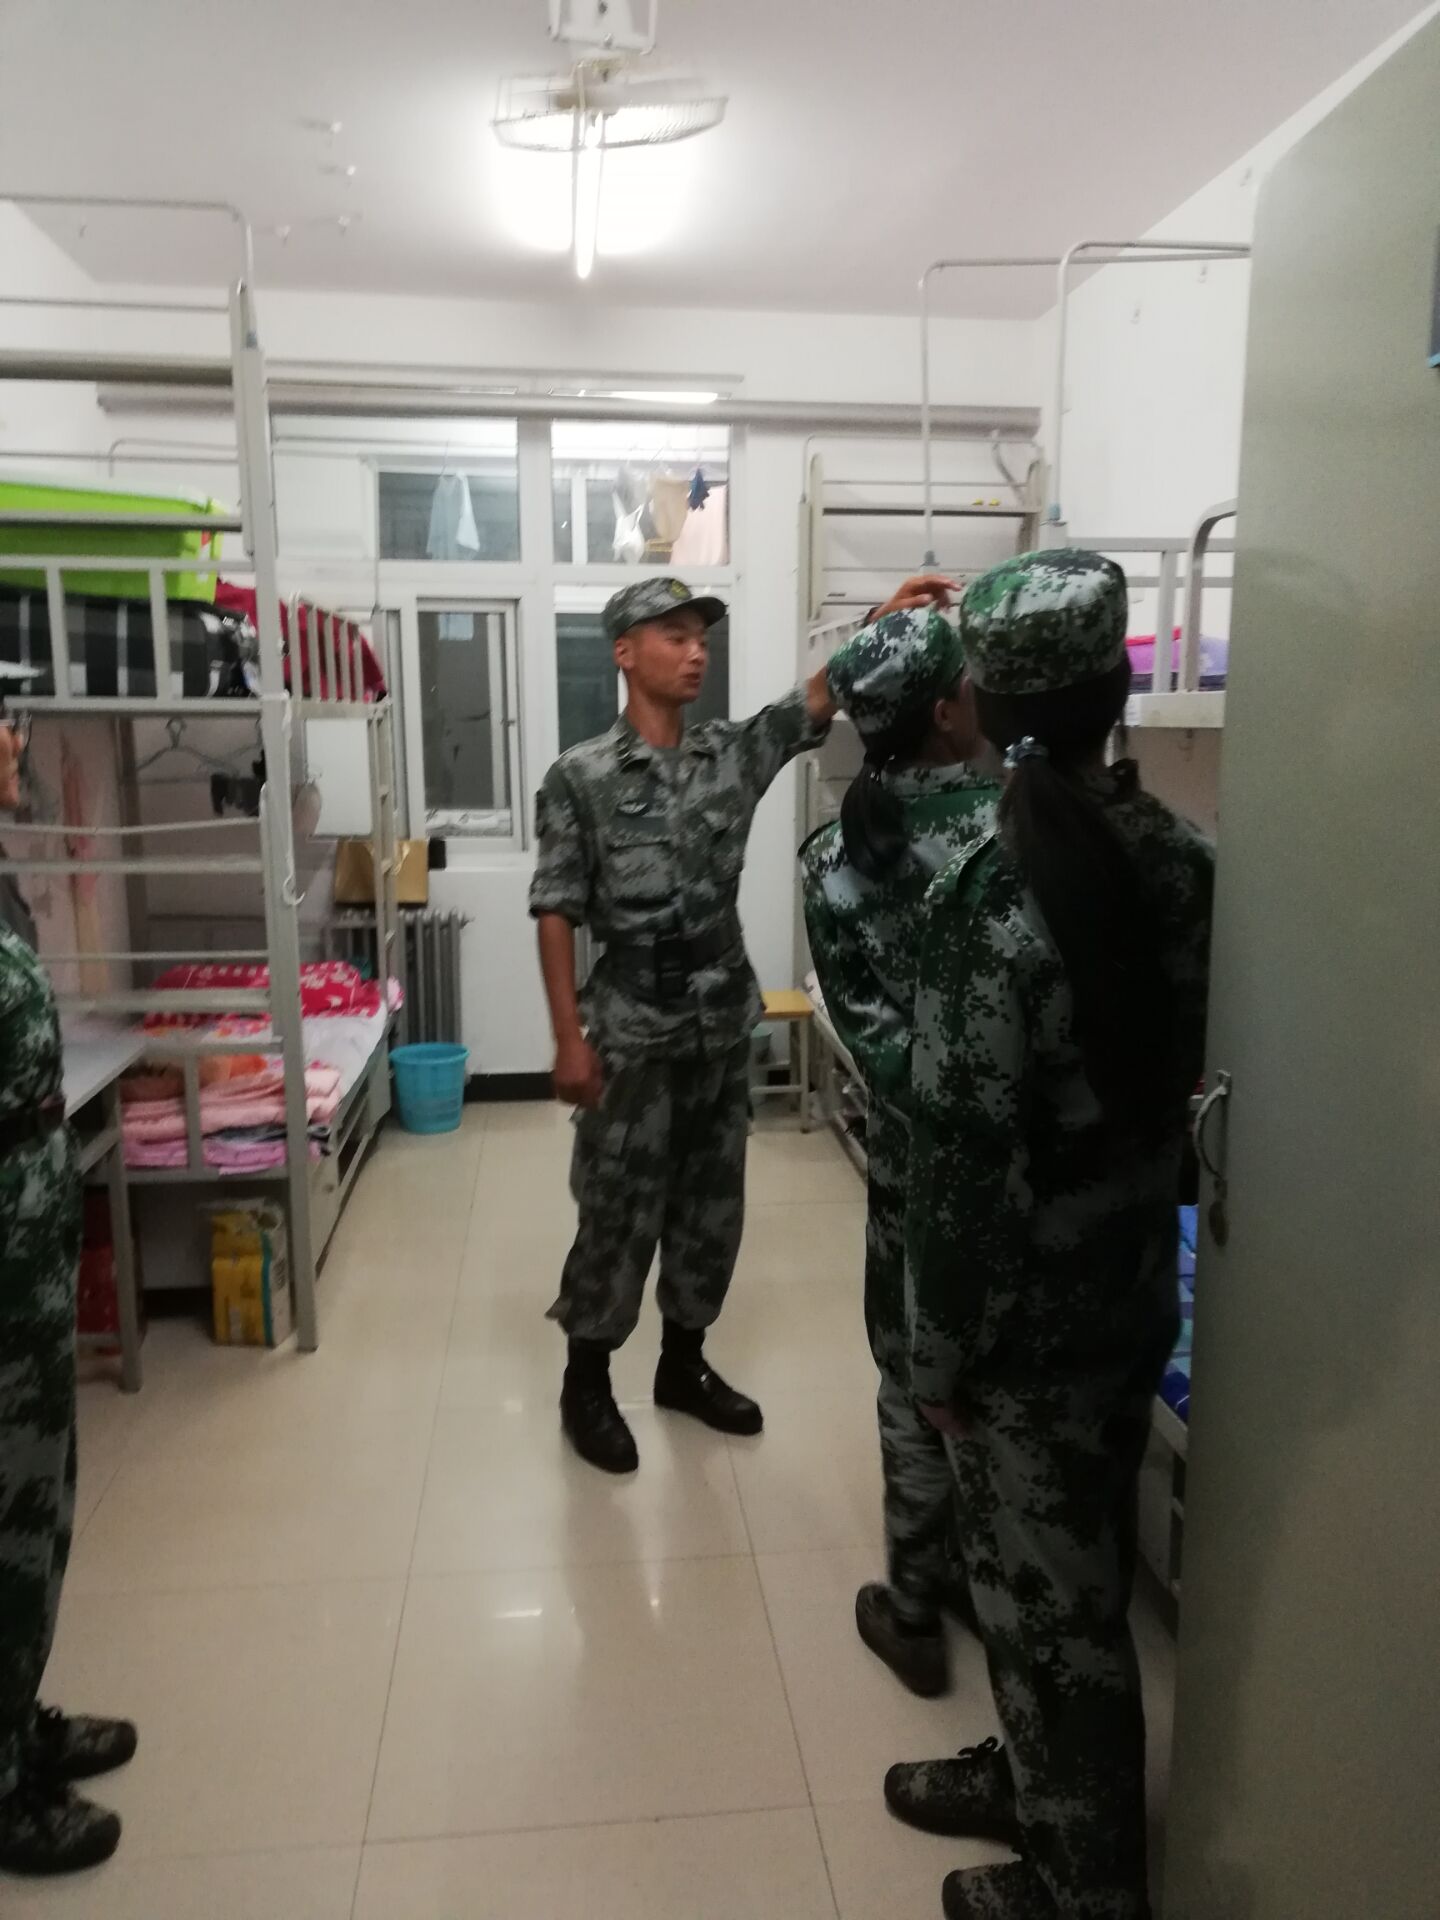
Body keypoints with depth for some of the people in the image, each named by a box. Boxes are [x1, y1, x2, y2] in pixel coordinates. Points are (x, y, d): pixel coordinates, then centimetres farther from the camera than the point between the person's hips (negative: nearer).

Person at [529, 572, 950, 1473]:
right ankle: (586, 1381, 24)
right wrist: (570, 1039, -13)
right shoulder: (581, 777, -8)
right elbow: (556, 915, -9)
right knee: (619, 1214, 5)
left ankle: (684, 1363, 33)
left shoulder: (734, 752, 5)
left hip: (723, 1027, 5)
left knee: (712, 1207, 14)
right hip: (631, 1036, -5)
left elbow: (818, 700, -8)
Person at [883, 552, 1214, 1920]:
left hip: (1033, 1320, -7)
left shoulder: (997, 902, -26)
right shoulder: (1185, 862, -3)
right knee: (1068, 1574, 25)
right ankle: (1040, 1779, 47)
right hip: (1137, 1290, 7)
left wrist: (941, 1352, -12)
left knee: (1047, 1597, 13)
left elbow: (963, 1158, -22)